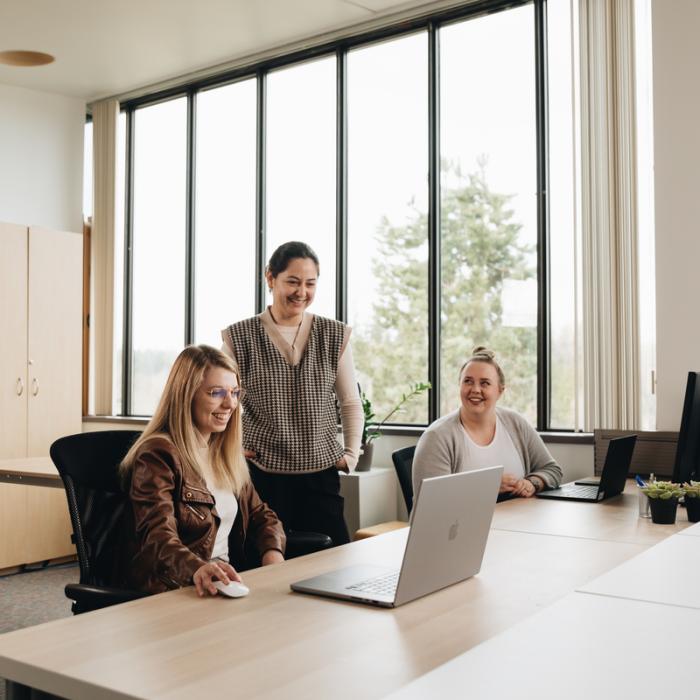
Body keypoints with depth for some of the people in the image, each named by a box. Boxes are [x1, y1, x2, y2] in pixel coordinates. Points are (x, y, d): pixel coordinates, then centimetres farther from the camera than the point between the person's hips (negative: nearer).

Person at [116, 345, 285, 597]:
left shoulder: (226, 453, 15)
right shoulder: (158, 454, -10)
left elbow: (259, 514, 18)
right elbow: (159, 536, -22)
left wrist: (273, 552, -5)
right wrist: (198, 569, -43)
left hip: (226, 582, 7)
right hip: (170, 591, -7)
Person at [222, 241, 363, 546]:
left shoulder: (335, 336, 5)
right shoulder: (239, 337, -1)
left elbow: (351, 402, 14)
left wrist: (351, 453, 6)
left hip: (320, 473, 2)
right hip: (260, 474, -1)